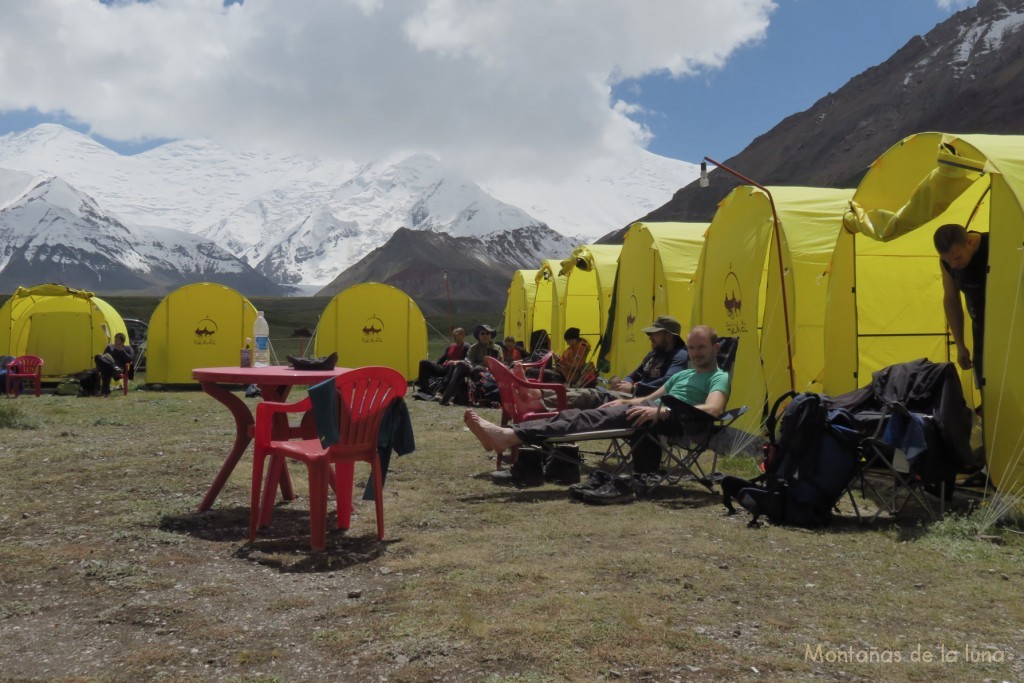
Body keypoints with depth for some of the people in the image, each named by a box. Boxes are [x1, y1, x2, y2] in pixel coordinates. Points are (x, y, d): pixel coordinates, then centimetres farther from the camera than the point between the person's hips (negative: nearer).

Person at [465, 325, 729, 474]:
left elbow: (712, 410, -18)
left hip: (669, 420, -8)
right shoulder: (682, 374, 31)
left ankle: (510, 436, -39)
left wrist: (661, 410, -27)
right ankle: (508, 435, -24)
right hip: (654, 414, 8)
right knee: (585, 414, -11)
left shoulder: (719, 378, 3)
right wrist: (625, 401, 14)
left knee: (589, 418, -25)